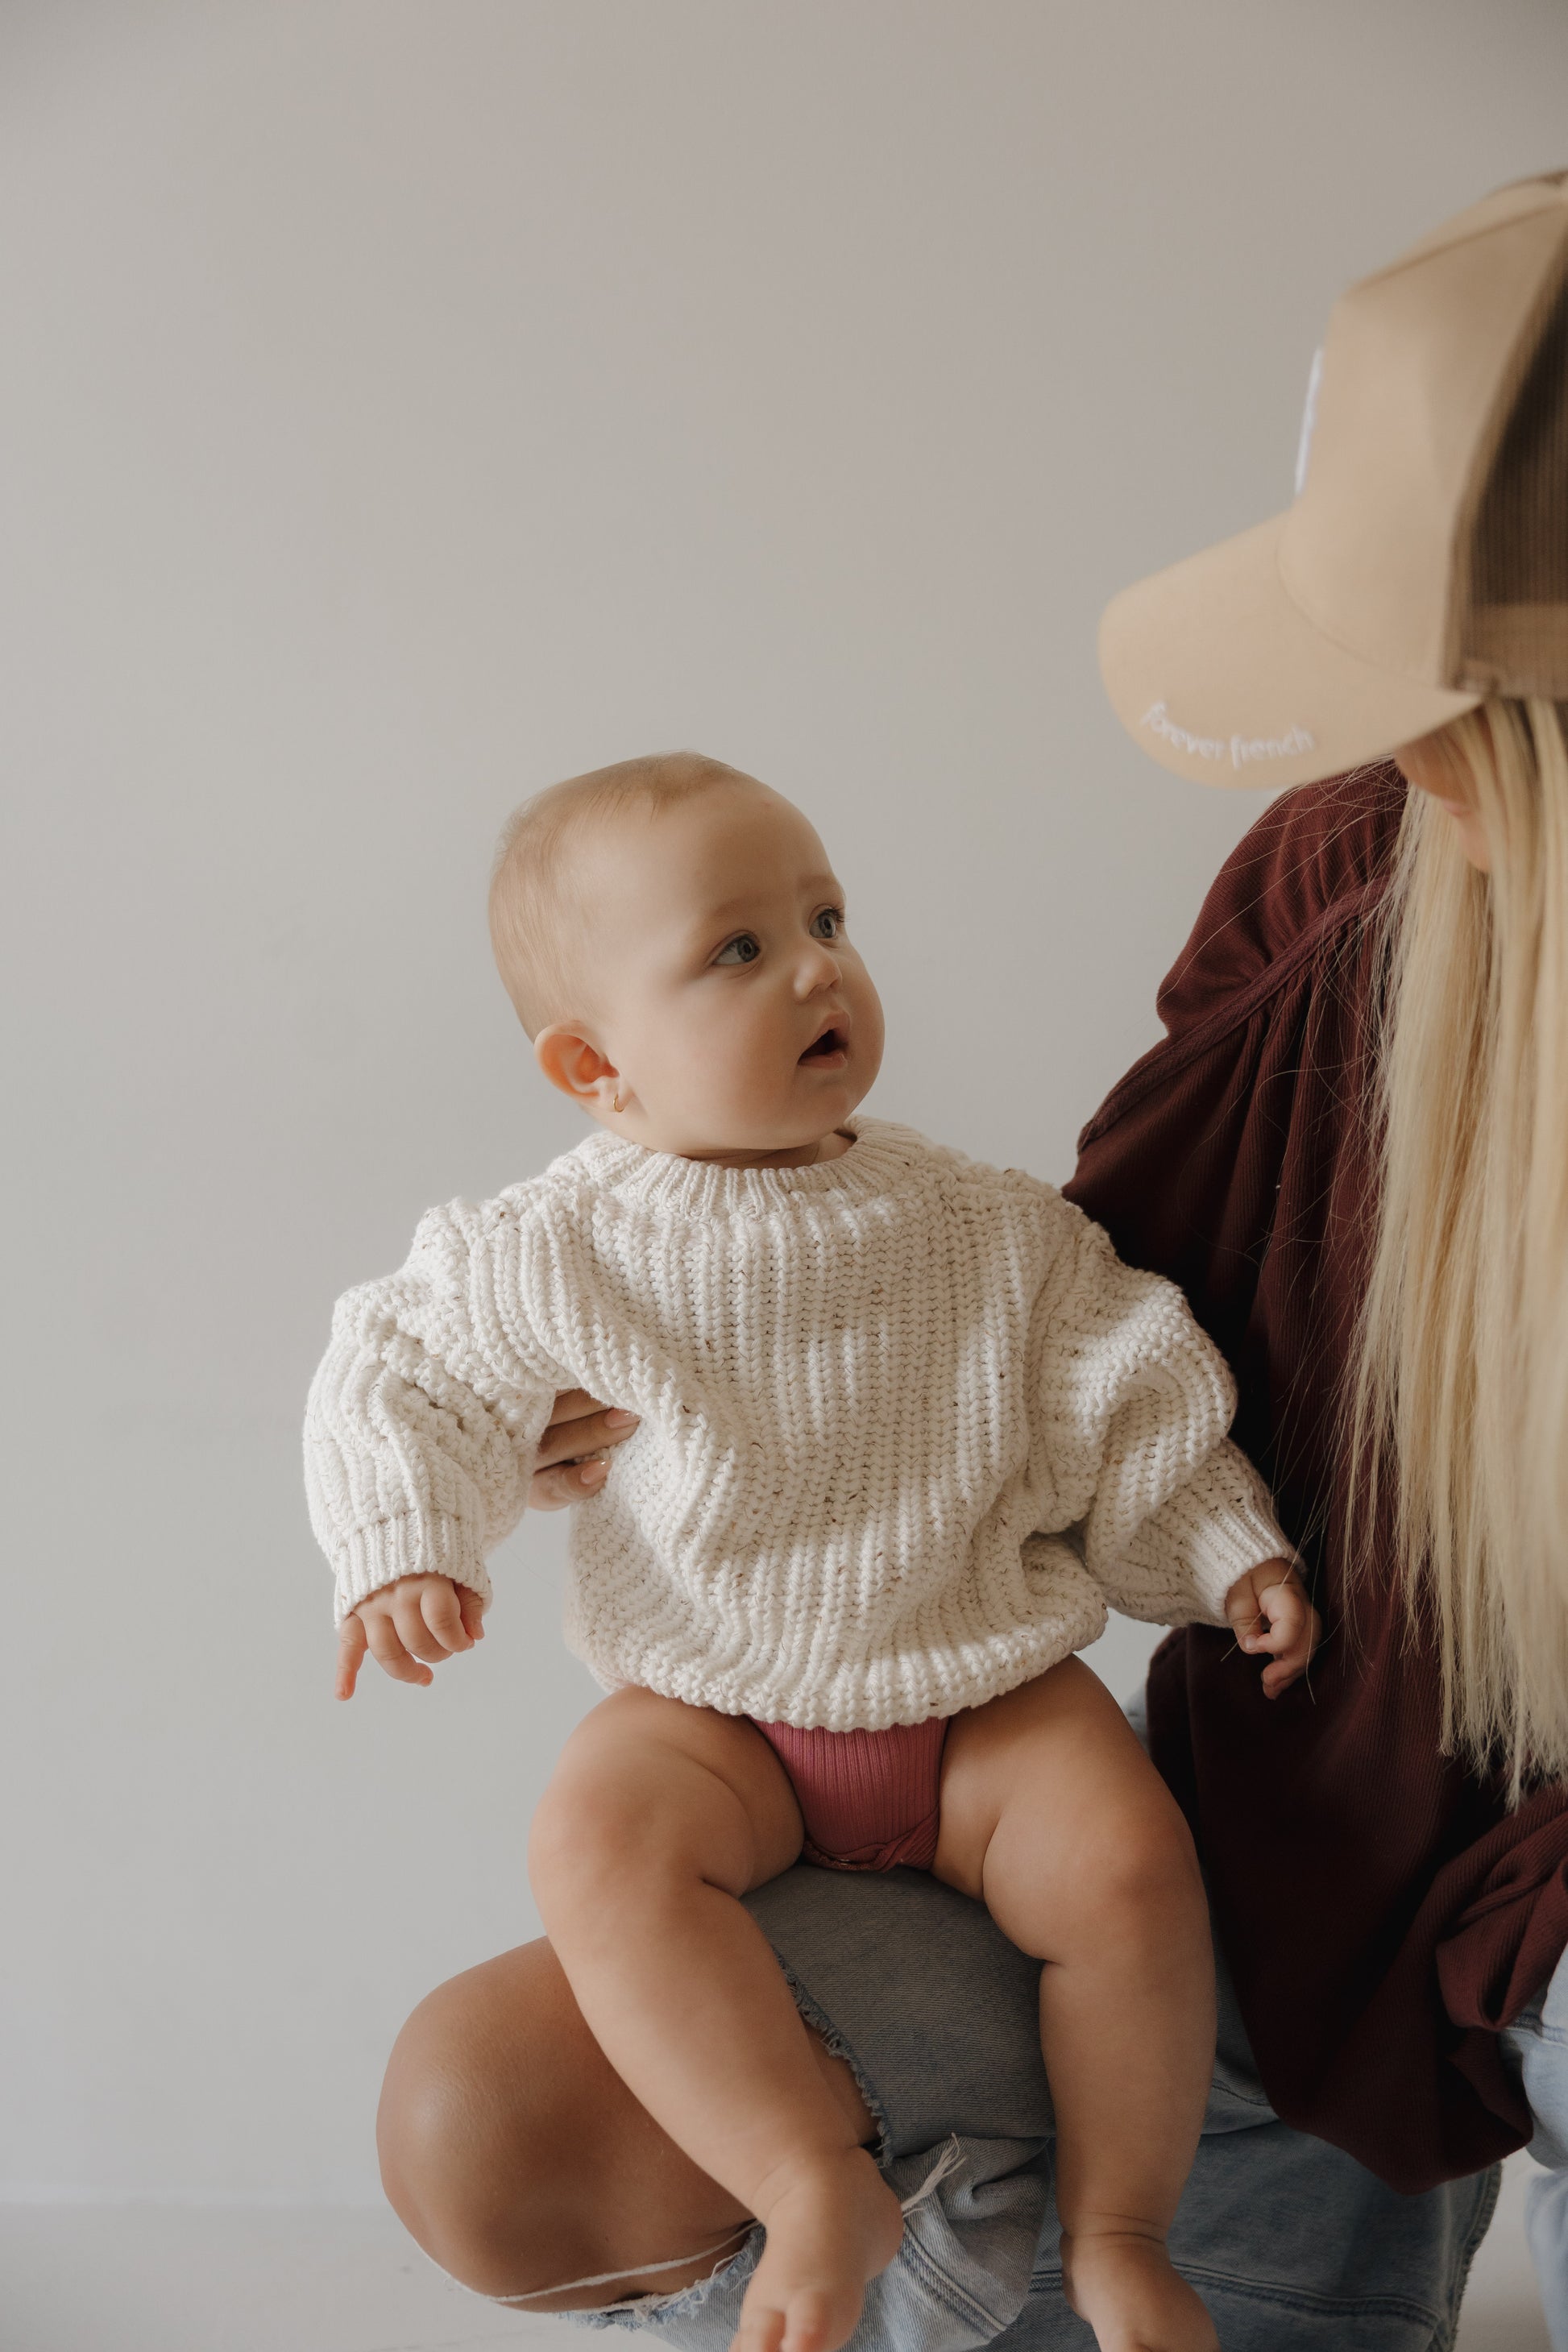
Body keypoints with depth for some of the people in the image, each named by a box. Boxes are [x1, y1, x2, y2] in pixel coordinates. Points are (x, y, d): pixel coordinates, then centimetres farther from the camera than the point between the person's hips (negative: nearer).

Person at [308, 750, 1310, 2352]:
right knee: (599, 1842, -30)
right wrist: (401, 1552, -10)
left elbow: (1129, 1406, 7)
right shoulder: (564, 1251, -8)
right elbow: (401, 1372, 4)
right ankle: (818, 2189, -20)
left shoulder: (989, 1229, -3)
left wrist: (1229, 1557, 2)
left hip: (981, 1690, 1)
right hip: (715, 1706, -1)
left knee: (1132, 1862, -22)